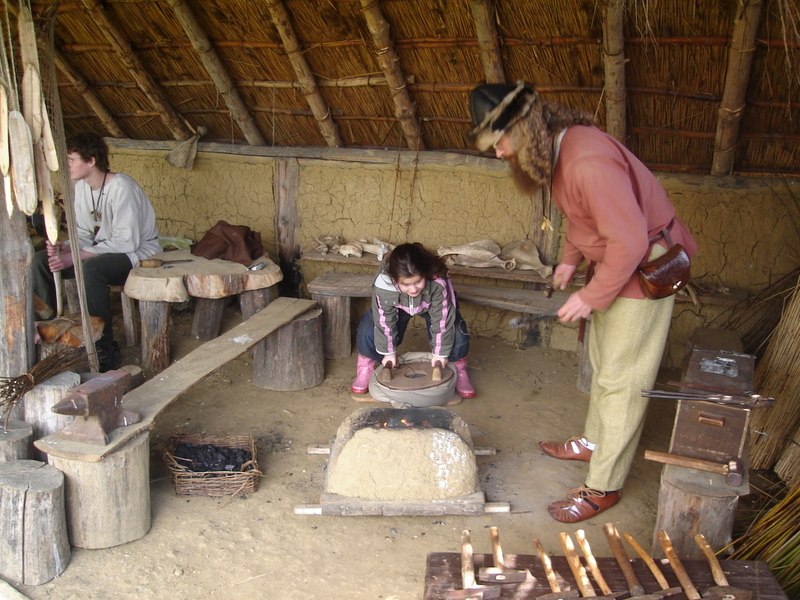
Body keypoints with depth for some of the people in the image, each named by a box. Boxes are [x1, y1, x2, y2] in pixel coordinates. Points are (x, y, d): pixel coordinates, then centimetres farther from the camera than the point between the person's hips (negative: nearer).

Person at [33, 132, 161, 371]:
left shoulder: (121, 187, -21)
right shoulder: (80, 187, 4)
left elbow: (126, 242, -28)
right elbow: (84, 234, 9)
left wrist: (74, 257, -28)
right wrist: (64, 247, -14)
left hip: (139, 255, -8)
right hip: (103, 252, 9)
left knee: (92, 268, -37)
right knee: (41, 260, -4)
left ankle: (105, 349, -27)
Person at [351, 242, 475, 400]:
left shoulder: (438, 283, -43)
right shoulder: (382, 285, -39)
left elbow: (442, 319, -30)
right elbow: (384, 320, -23)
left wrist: (440, 353, -21)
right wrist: (389, 352, -12)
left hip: (433, 306, 0)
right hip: (398, 307, 1)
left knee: (456, 333, -21)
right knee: (368, 331, -17)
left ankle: (459, 371, 7)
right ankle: (365, 369, 10)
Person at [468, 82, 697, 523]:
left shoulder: (589, 163, -33)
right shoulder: (555, 149, -1)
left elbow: (630, 241, -31)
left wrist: (590, 297, -22)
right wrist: (570, 259, 4)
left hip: (644, 268, -10)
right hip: (610, 261, 10)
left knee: (621, 380, -1)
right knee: (601, 360, 22)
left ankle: (603, 487, 12)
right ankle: (594, 441, 42)